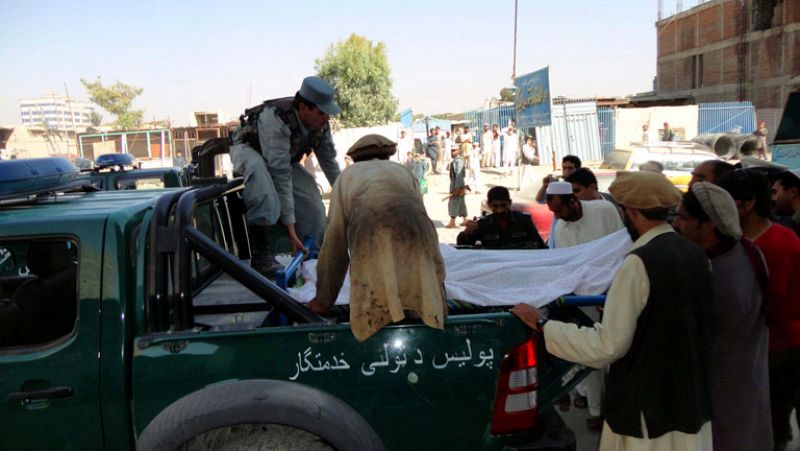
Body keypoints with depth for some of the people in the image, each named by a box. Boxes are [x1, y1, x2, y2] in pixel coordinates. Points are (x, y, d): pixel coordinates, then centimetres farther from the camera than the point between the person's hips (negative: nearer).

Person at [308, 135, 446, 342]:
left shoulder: (347, 176, 30)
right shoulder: (403, 171, 35)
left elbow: (334, 243, 26)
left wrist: (323, 300, 34)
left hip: (371, 241, -2)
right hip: (416, 236, 2)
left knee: (370, 319, 2)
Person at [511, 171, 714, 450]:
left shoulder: (639, 262, -22)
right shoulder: (697, 255, 2)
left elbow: (607, 346, -22)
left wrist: (542, 325, -14)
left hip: (649, 408, -7)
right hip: (691, 401, 8)